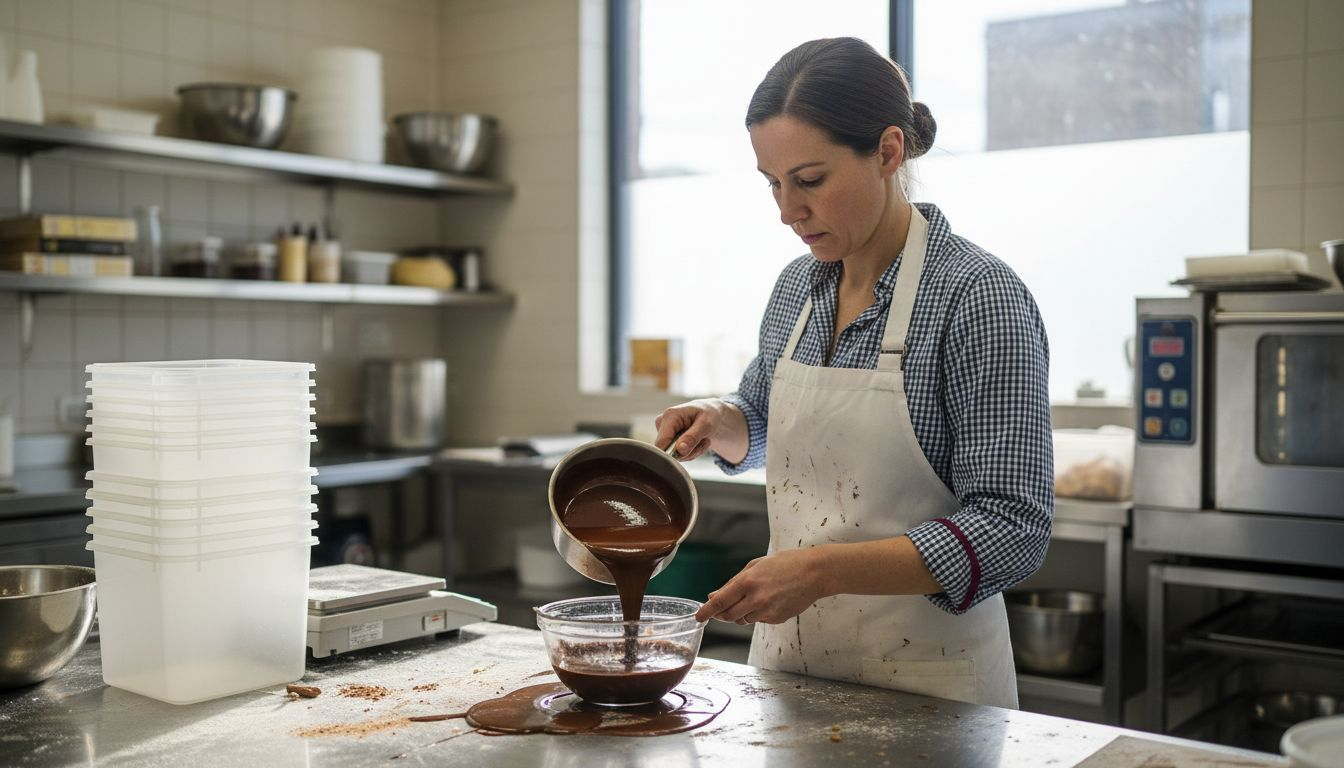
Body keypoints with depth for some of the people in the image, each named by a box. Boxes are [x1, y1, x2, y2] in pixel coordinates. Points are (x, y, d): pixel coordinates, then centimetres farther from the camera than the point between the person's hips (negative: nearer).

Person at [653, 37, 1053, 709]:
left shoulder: (979, 298, -18)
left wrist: (823, 568, -30)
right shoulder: (797, 286, 2)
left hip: (924, 682, -6)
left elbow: (1012, 530, -22)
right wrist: (718, 422, -3)